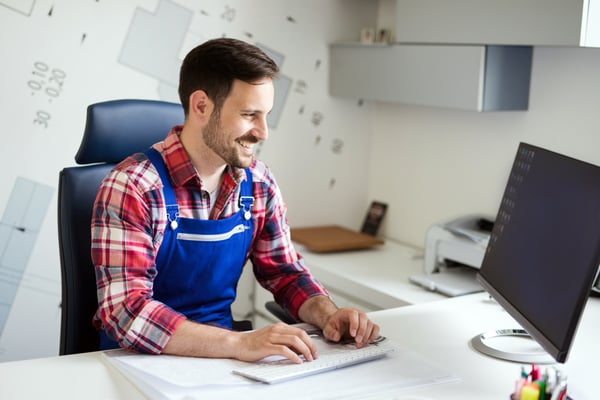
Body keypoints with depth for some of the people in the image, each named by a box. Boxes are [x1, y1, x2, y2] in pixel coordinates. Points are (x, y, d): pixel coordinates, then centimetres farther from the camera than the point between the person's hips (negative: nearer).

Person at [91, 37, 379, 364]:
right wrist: (239, 343, -37)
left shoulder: (258, 182, 0)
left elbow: (285, 272, 10)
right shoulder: (132, 187, -18)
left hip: (222, 354, 4)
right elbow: (126, 312, -27)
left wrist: (328, 314, -11)